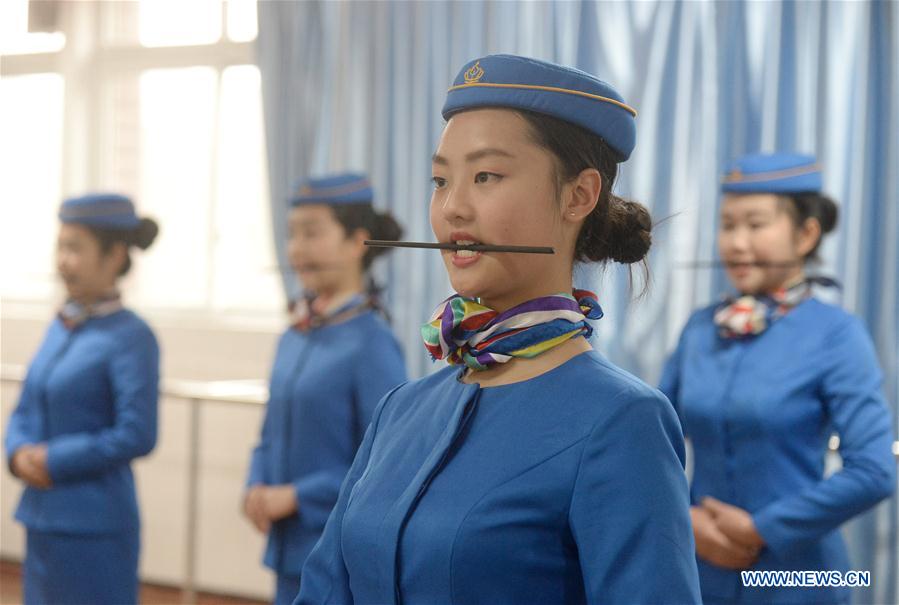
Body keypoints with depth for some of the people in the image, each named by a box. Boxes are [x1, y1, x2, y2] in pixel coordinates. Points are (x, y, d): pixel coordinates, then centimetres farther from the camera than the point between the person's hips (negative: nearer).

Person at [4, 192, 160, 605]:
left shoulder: (131, 337, -13)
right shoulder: (62, 326, 9)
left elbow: (137, 435, -18)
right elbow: (26, 411, 15)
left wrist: (54, 460, -15)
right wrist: (20, 454, -6)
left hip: (94, 526, -7)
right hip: (43, 517, 7)